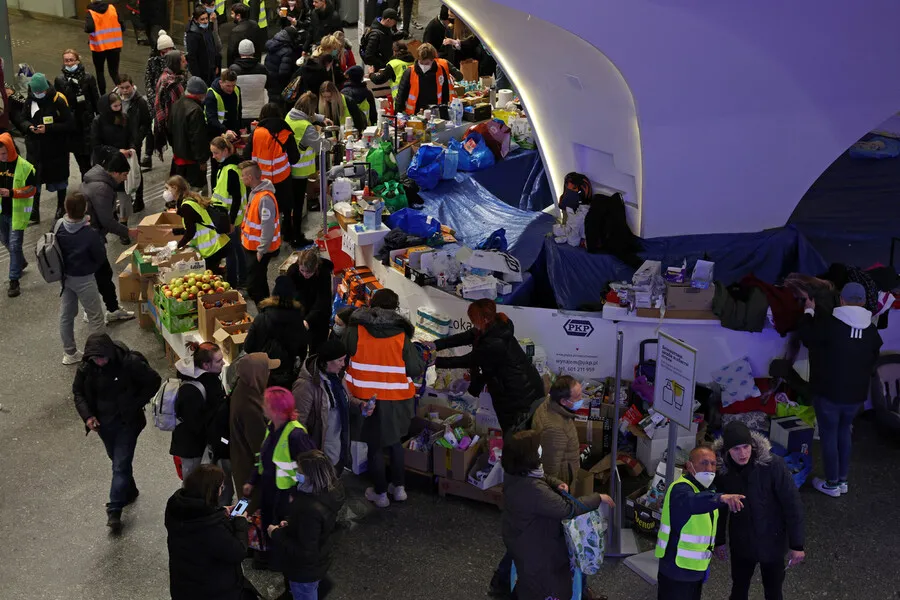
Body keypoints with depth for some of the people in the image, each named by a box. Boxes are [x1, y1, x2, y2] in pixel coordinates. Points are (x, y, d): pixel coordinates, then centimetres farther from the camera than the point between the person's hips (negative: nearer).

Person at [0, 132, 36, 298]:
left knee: (14, 245, -5)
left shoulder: (25, 167, -16)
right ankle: (21, 262, 48)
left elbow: (32, 189, -14)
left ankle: (14, 281, 1)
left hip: (17, 212, -6)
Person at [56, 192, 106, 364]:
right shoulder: (90, 234, -30)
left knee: (66, 315, 19)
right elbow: (101, 257, -15)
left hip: (65, 277, 6)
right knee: (96, 318, 11)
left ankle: (69, 353, 34)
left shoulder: (59, 227, -13)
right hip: (84, 279, -6)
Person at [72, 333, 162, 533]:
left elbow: (154, 381, -13)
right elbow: (78, 391, 4)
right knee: (116, 459, 21)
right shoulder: (86, 367, -12)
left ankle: (114, 510, 1)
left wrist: (135, 406, -16)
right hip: (102, 422, 5)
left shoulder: (130, 363, -25)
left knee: (121, 464, -6)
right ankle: (129, 491, 44)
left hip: (127, 421, -5)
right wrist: (87, 415, -9)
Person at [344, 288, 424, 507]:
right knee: (395, 441, 23)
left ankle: (380, 493, 22)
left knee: (375, 445, 13)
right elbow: (416, 369, -9)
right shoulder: (401, 336, -10)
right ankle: (399, 487, 31)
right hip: (395, 399, 1)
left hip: (367, 399, -1)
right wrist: (421, 359, 11)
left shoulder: (356, 331, -10)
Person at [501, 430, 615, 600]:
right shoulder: (533, 490, -41)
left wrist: (557, 484, -10)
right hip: (533, 546, -9)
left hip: (521, 535, 9)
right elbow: (568, 509, -36)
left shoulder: (515, 472, -10)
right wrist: (598, 499, -24)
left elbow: (541, 477, 10)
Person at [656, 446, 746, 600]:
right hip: (677, 570, -9)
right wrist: (721, 498, -62)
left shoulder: (706, 489, 10)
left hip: (697, 569, 9)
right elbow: (691, 502, -46)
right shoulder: (680, 489, -21)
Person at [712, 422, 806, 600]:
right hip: (741, 543, 2)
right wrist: (719, 540, 9)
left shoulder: (772, 464, -24)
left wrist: (796, 545, -16)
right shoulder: (721, 469, -14)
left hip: (772, 543, -2)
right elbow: (719, 507, 0)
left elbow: (792, 505, -18)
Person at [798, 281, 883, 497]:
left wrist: (809, 311, 10)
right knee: (844, 433, 22)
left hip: (828, 392, -5)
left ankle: (832, 484, 16)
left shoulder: (828, 323, -20)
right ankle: (842, 480, 29)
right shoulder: (871, 330, 0)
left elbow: (806, 335, -4)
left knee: (829, 436, 7)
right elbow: (873, 359, 13)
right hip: (856, 394, 5)